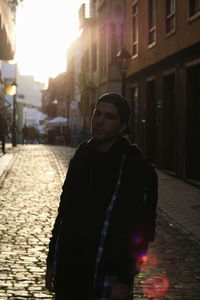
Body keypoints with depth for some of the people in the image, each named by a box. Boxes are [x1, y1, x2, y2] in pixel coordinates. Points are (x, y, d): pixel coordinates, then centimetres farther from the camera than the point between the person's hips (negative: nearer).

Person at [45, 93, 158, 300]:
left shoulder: (138, 169, -10)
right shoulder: (81, 156, 9)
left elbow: (141, 232, -11)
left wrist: (125, 280, -15)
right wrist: (52, 261, 12)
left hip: (107, 278, -5)